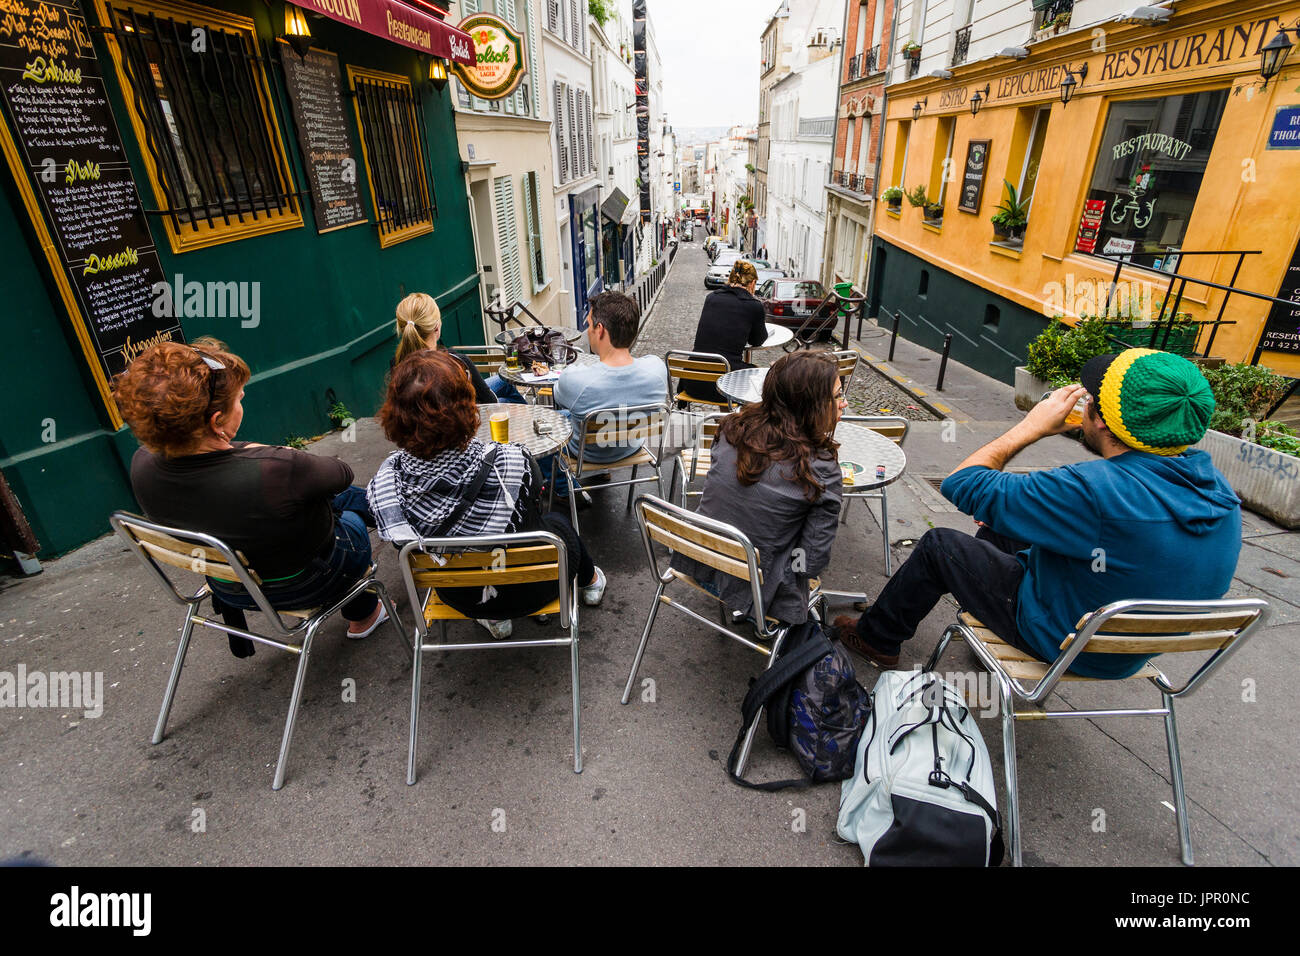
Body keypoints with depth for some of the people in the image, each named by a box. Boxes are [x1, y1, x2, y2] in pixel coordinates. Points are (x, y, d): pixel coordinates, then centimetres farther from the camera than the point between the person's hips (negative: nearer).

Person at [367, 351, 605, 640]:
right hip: (528, 591, -2)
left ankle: (494, 618, 44)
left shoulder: (385, 479, -25)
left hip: (462, 599, 3)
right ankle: (590, 581, 59)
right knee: (559, 521, 31)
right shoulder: (513, 462, -35)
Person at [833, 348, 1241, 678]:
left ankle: (877, 639, 25)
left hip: (1062, 642, -7)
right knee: (998, 527, 21)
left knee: (939, 544, 6)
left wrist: (1031, 427, -16)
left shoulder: (1097, 489, -36)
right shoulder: (1217, 490, -10)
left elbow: (961, 484, -29)